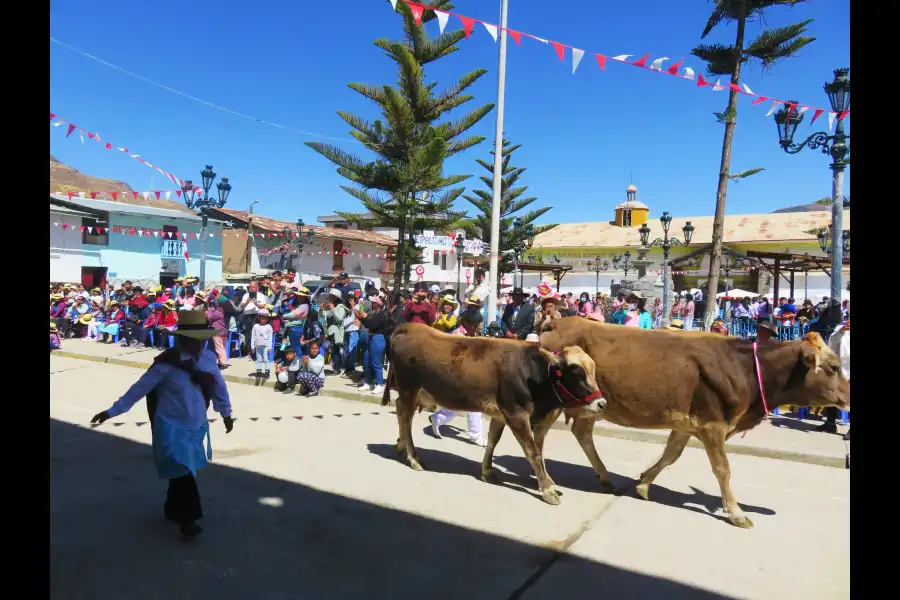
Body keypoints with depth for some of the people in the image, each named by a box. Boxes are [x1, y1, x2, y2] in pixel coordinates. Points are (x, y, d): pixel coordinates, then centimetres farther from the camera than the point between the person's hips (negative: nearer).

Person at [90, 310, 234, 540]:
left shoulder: (208, 358, -6)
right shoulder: (168, 362, -19)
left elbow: (218, 386, 7)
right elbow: (140, 388, -12)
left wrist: (226, 413, 16)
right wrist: (112, 411, -9)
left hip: (197, 426, 5)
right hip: (171, 427, -5)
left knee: (182, 473, 19)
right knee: (182, 473, -7)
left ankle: (173, 510, 40)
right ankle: (187, 519, 8)